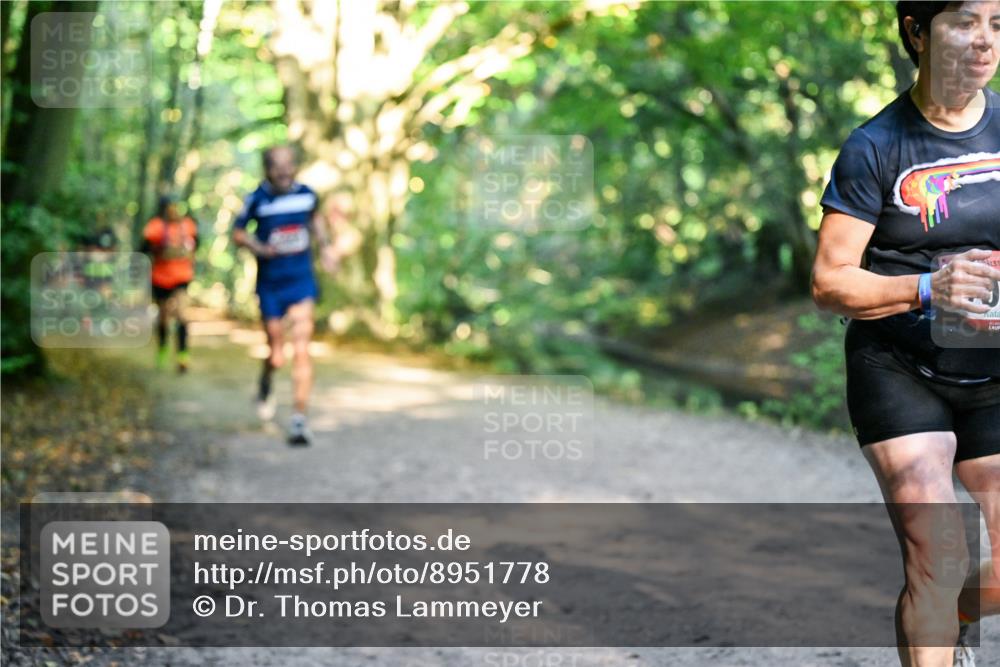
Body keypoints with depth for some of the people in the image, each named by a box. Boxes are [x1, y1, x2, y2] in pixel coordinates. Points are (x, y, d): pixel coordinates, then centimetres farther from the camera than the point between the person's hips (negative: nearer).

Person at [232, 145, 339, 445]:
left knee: (301, 350, -10)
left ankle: (299, 418, -5)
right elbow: (238, 232, 1)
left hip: (301, 281, 1)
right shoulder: (257, 199, -8)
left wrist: (326, 245, 11)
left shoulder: (306, 194, -1)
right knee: (276, 357, 3)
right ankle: (265, 384, 40)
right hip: (270, 285, -1)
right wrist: (261, 248, -17)